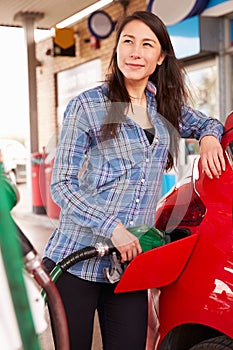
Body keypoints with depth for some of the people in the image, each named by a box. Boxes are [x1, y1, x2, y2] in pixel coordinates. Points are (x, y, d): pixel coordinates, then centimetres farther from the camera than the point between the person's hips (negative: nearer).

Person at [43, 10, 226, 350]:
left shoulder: (166, 106, 11)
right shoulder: (87, 106, -3)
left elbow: (209, 123, 29)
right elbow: (61, 184, -6)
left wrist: (208, 138, 4)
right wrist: (113, 228, -18)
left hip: (130, 261, 4)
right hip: (76, 259, -4)